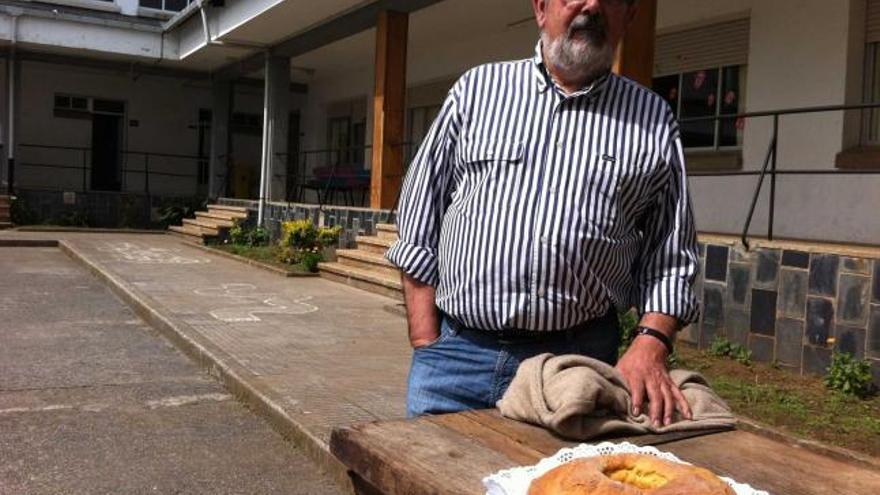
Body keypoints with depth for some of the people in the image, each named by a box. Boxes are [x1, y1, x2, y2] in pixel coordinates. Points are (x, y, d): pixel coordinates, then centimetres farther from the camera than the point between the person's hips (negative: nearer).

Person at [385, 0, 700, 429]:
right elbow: (420, 225, 6)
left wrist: (649, 347, -9)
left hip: (579, 361, 0)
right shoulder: (477, 88, 6)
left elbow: (670, 260, 7)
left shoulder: (654, 122, 6)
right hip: (456, 352, 0)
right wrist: (426, 346, 0)